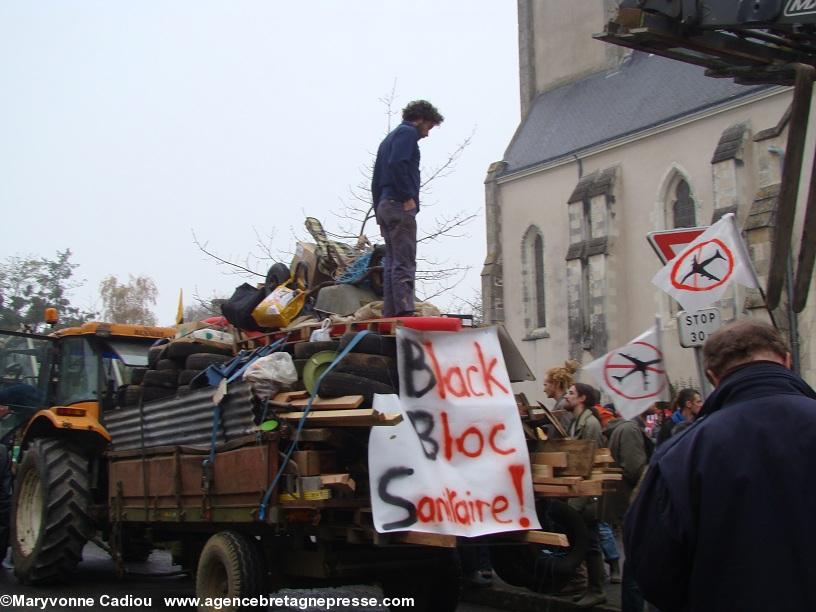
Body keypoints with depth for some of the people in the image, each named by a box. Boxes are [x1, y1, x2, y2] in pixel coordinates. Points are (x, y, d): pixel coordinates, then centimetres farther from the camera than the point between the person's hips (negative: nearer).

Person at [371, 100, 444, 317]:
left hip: (384, 206, 9)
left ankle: (390, 315, 4)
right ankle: (404, 312, -23)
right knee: (405, 263, -15)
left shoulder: (389, 138, 28)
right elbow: (396, 164, -19)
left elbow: (376, 180, 26)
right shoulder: (407, 132, -1)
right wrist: (408, 197, -18)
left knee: (391, 263, 7)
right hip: (400, 206, -9)